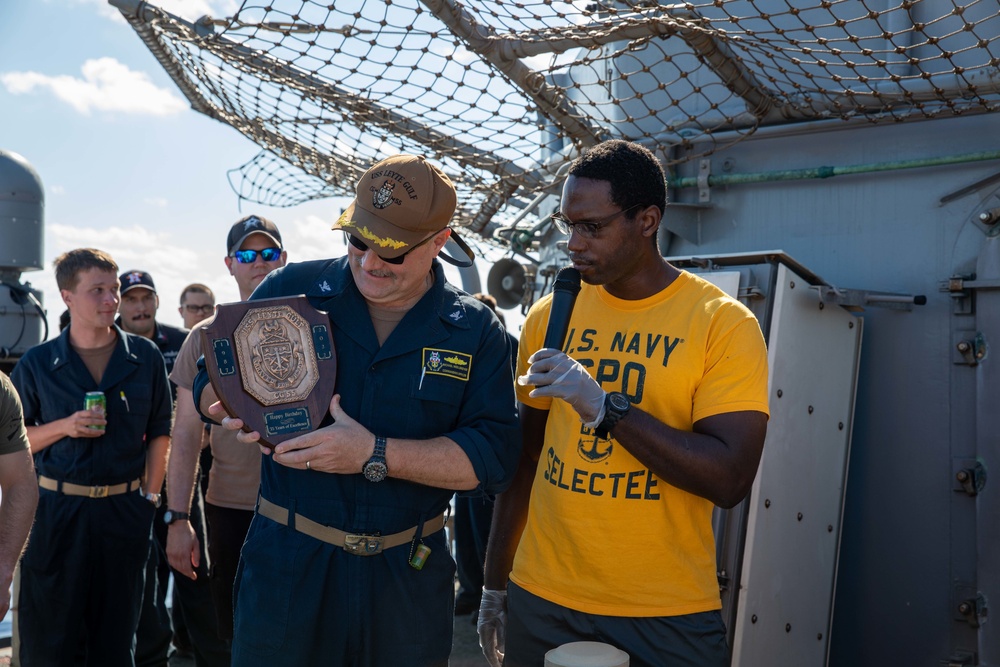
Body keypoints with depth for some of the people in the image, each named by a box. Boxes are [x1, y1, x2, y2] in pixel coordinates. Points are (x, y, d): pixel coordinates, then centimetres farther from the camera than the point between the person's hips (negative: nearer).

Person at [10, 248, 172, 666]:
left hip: (125, 510, 1)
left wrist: (150, 496, 1)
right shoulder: (37, 364, -1)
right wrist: (64, 427, -13)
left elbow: (159, 432, 7)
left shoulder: (145, 357, 2)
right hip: (56, 508, -1)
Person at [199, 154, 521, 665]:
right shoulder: (290, 290, -4)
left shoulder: (476, 331, -4)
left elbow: (495, 456, -12)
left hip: (409, 580, 1)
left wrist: (375, 454, -22)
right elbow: (209, 388, 4)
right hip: (286, 562, 0)